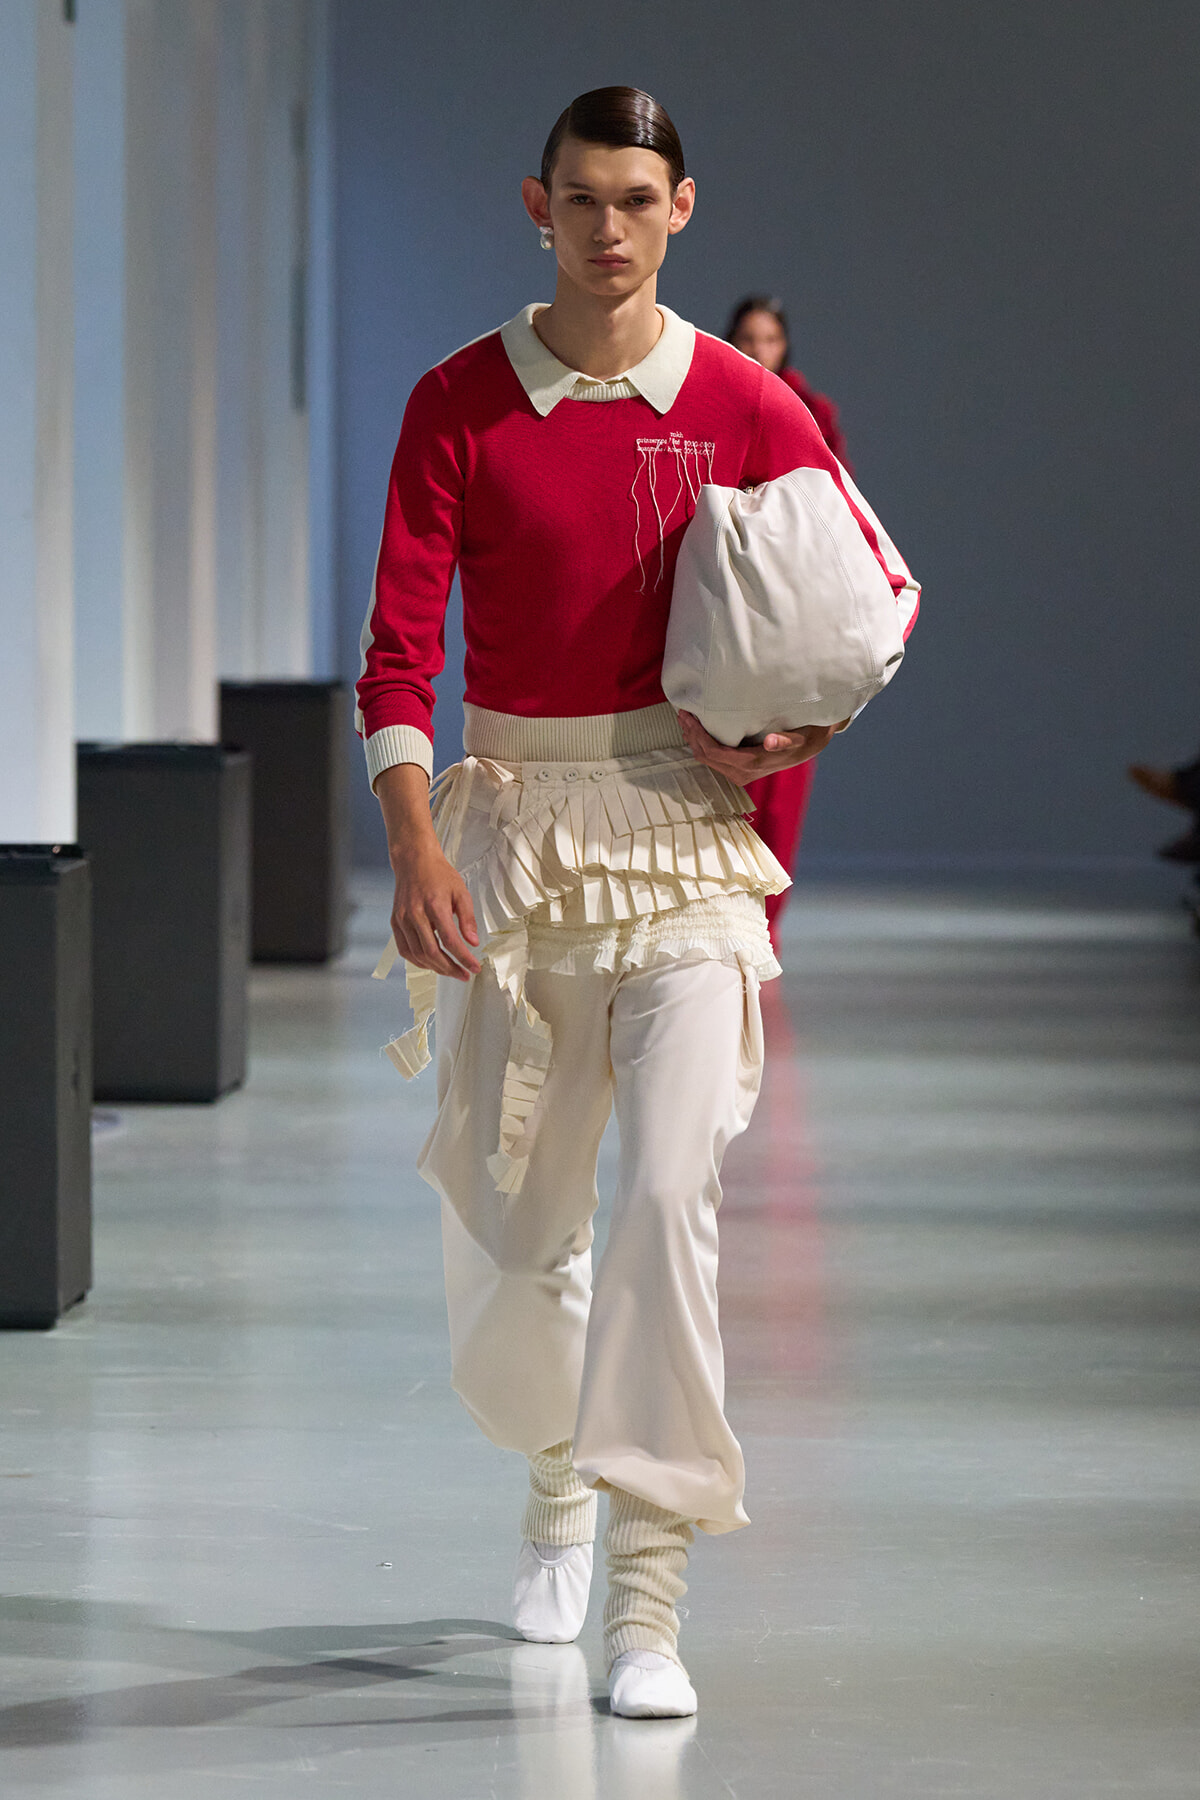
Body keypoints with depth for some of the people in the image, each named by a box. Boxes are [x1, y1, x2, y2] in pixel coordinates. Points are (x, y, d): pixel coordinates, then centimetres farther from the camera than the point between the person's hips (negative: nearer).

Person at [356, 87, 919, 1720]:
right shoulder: (459, 406, 0)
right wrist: (413, 836, -18)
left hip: (682, 828, -2)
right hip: (511, 825, 2)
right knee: (507, 1213, 9)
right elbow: (401, 640, -5)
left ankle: (647, 1604, -16)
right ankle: (555, 1486, 41)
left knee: (670, 1191, -17)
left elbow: (885, 588, 11)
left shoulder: (743, 407, 0)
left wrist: (797, 734, -6)